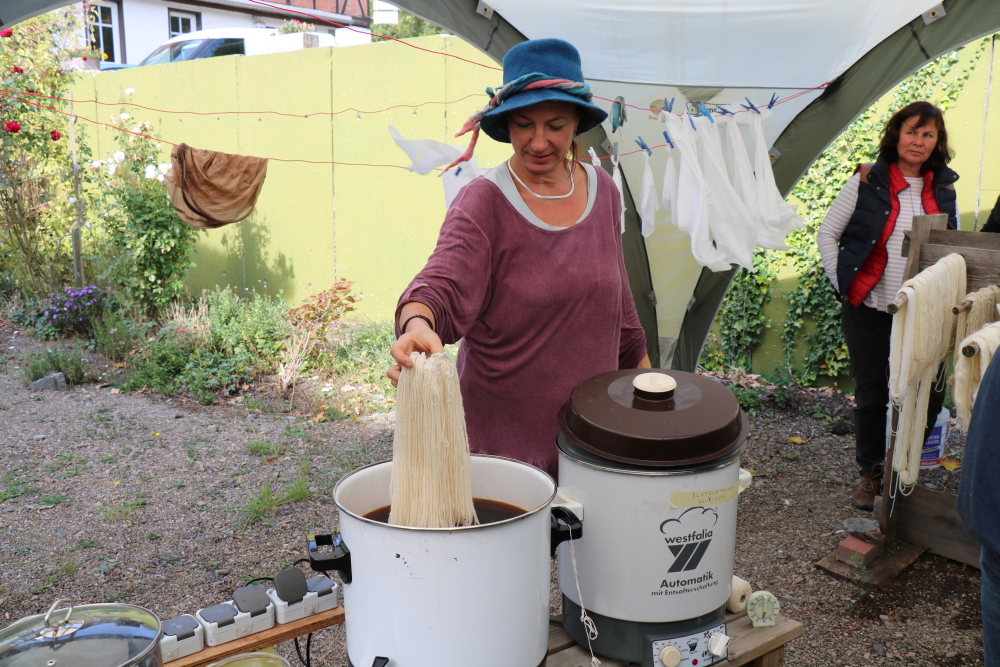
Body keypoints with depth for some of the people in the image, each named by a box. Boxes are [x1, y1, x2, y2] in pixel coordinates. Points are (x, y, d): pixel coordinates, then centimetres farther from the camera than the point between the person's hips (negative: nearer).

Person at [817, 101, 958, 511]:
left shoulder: (944, 189, 8)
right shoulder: (867, 181, -3)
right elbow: (827, 233, 1)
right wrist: (841, 283, -6)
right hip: (868, 309, -2)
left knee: (926, 393, -2)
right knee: (871, 394, 6)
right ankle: (870, 474, 24)